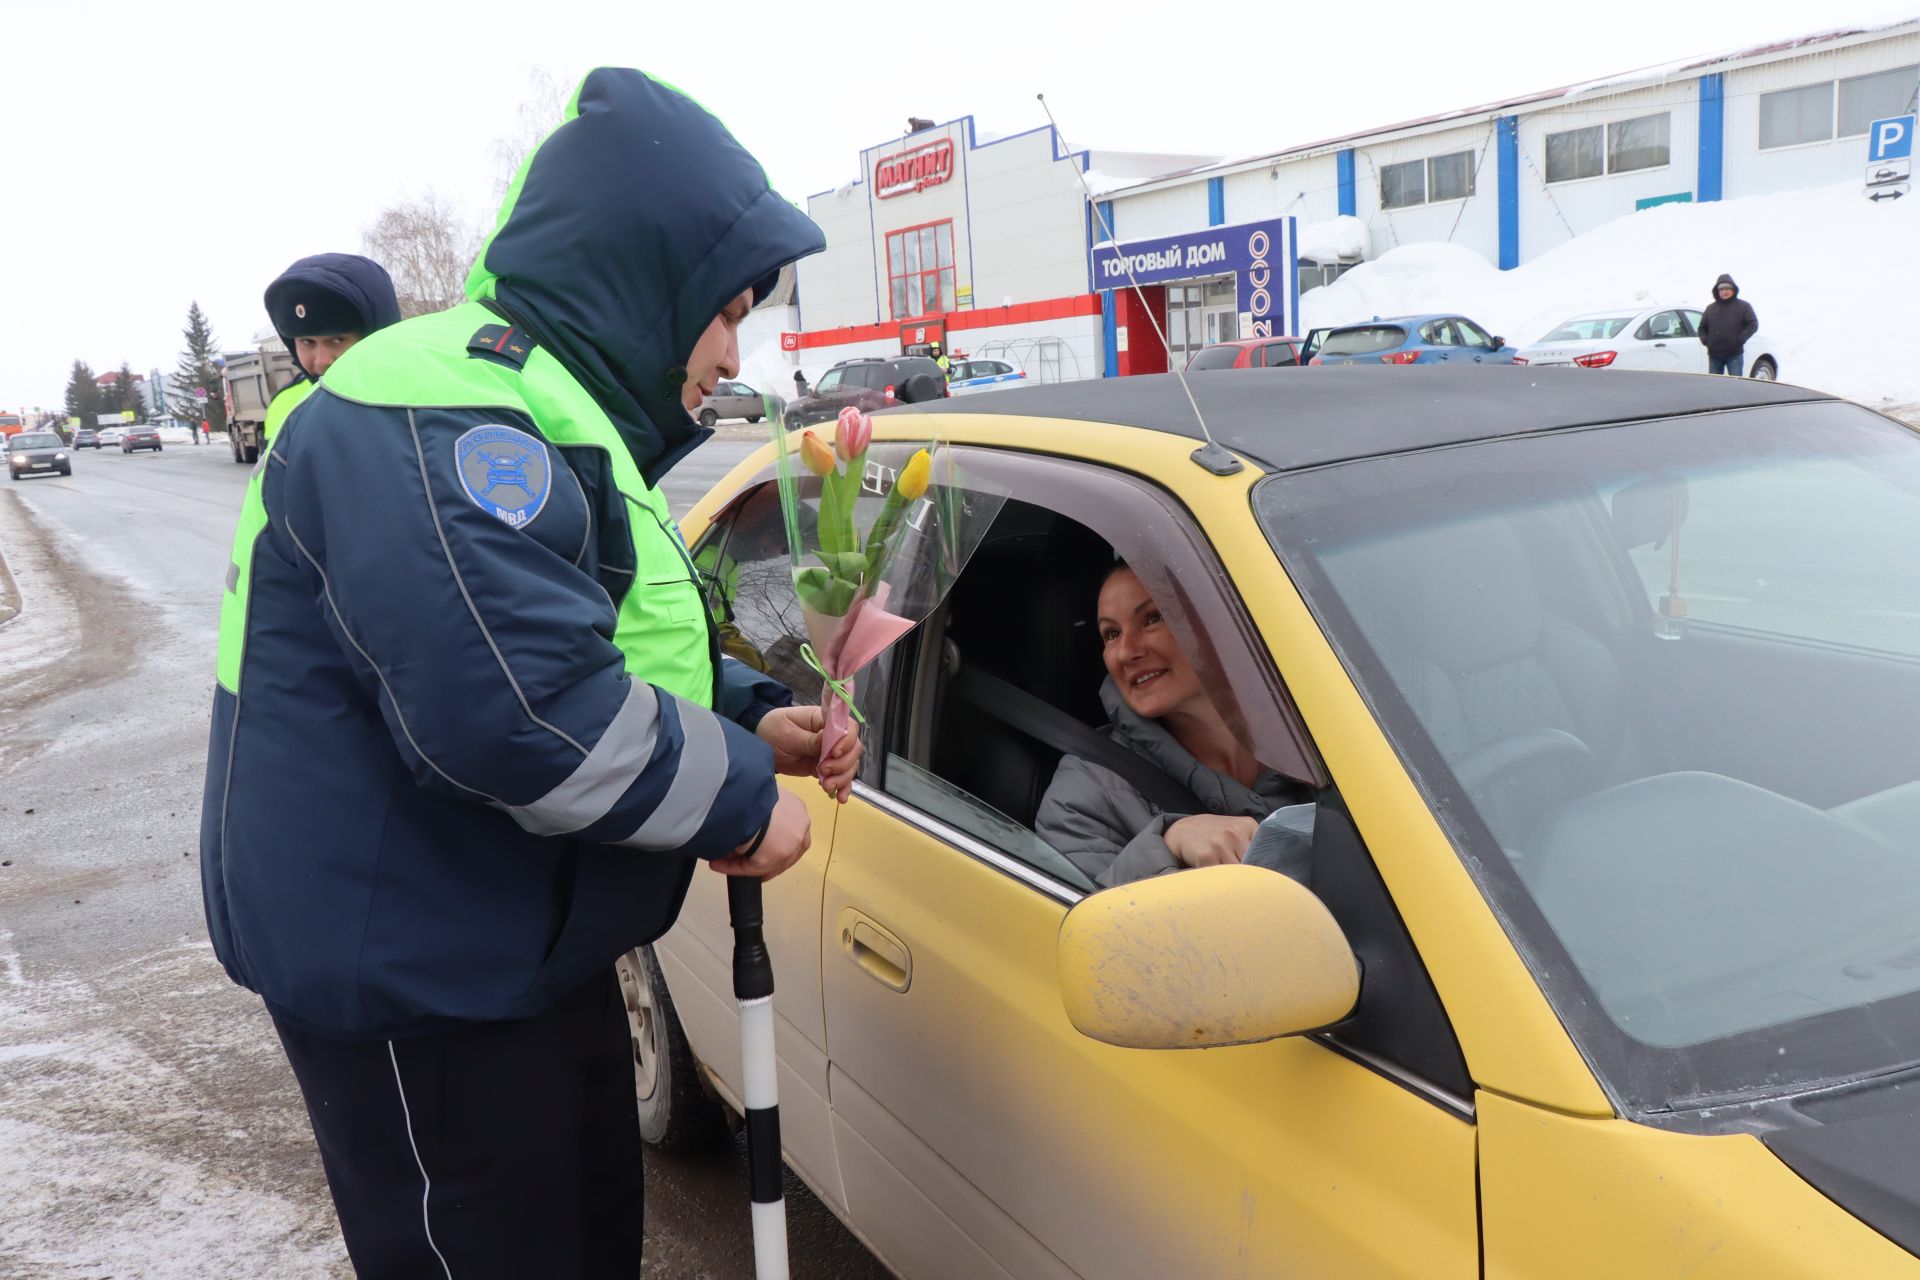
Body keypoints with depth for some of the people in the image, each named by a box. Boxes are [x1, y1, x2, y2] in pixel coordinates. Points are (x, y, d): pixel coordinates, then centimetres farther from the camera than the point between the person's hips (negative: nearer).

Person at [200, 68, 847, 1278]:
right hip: (412, 980, -10)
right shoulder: (444, 410, -24)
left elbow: (601, 645, 21)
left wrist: (752, 717, 4)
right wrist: (740, 804, -20)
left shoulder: (549, 410, 13)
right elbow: (518, 710, -34)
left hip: (521, 948, 11)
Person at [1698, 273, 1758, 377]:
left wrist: (1740, 340, -13)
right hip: (1714, 355, 4)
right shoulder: (1710, 308, 14)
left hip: (1734, 354, -3)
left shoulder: (1743, 306, 4)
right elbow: (1702, 328, 20)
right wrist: (1705, 340, 2)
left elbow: (1753, 324, -2)